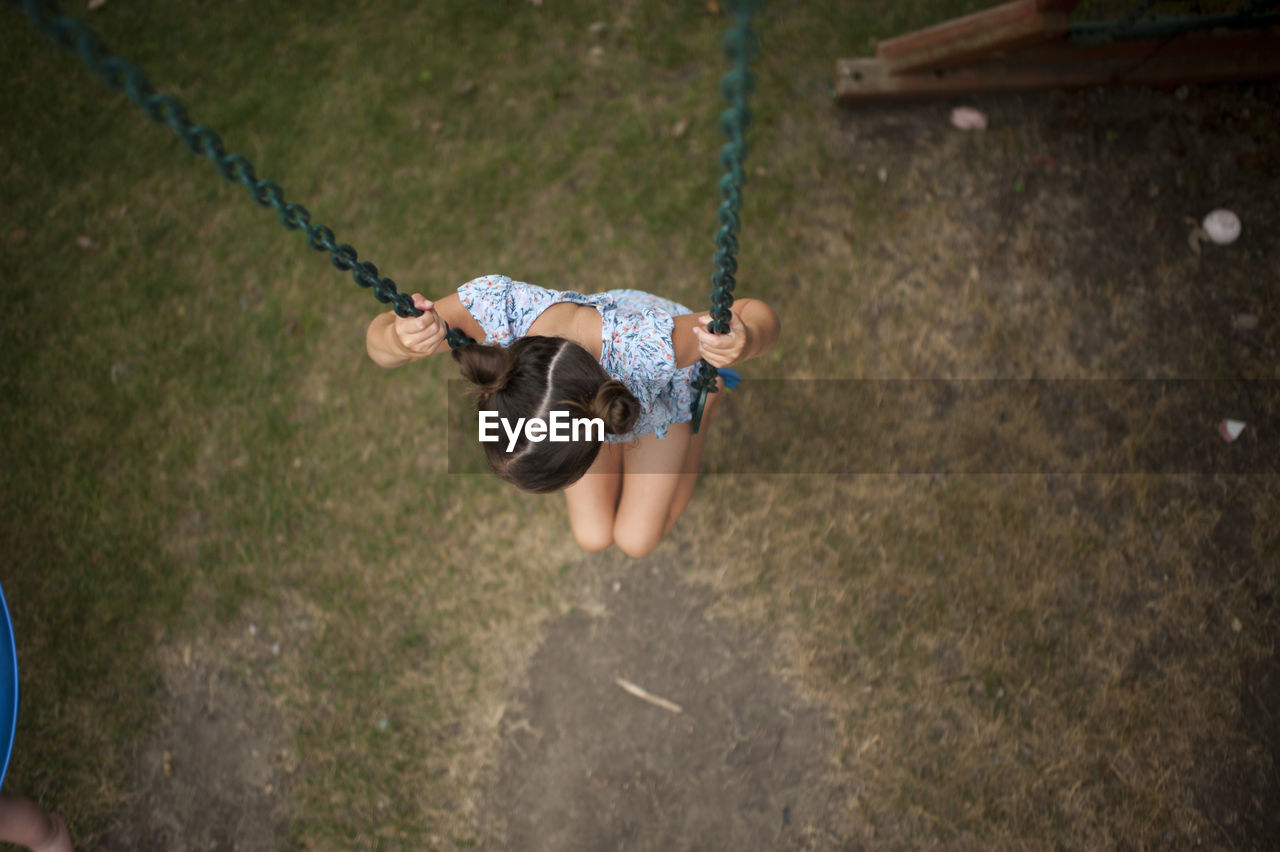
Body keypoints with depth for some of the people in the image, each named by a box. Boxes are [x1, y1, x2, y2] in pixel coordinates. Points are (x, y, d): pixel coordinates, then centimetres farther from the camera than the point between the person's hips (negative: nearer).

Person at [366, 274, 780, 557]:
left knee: (636, 539, 13)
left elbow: (759, 315, -39)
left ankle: (705, 401, 31)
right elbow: (379, 342, -35)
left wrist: (745, 342, -65)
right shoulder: (497, 305, -48)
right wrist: (398, 339, -60)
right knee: (592, 536, 13)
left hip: (668, 390, -2)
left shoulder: (652, 347, -55)